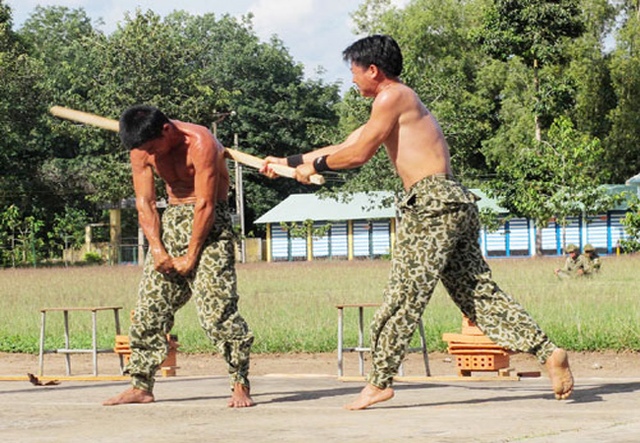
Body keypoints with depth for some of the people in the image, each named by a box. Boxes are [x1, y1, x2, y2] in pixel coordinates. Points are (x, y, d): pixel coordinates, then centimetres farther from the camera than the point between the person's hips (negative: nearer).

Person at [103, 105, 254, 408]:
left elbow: (205, 205, -21)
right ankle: (141, 386, 9)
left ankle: (241, 385, -9)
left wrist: (191, 257, -17)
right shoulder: (141, 151, -4)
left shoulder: (200, 144, -23)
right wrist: (157, 248, -14)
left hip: (209, 222, -6)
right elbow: (145, 203, 0)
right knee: (149, 306, 2)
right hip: (171, 220, 6)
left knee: (216, 307, -16)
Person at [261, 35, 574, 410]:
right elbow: (348, 145, 33)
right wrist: (289, 161, 35)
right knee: (479, 293, 6)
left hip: (432, 200, -10)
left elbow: (359, 154, -5)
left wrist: (316, 165, 12)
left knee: (404, 295, -5)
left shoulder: (393, 97, -2)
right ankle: (548, 352, -3)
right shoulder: (403, 102, 28)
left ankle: (381, 382, -2)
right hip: (456, 204, 10)